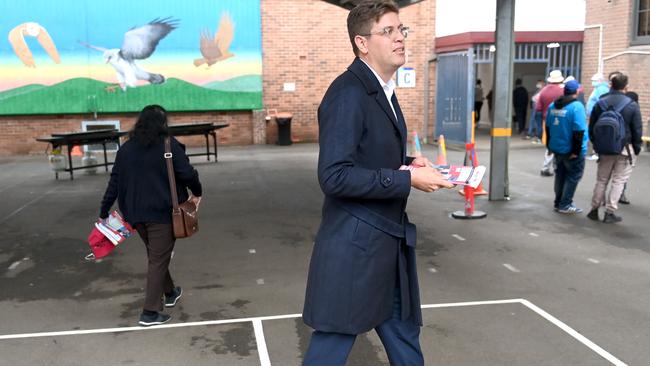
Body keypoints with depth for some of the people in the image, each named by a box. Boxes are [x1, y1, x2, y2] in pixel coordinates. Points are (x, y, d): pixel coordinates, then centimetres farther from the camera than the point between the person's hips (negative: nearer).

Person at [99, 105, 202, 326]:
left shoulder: (126, 148, 7)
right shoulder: (168, 145, -9)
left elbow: (114, 182, 7)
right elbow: (187, 173, -15)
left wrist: (104, 212, 11)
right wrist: (197, 192, 3)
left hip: (136, 213, 6)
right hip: (162, 212, -6)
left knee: (156, 255, 23)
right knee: (158, 260, 1)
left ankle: (169, 293, 40)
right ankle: (150, 312, 0)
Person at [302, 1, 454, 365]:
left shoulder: (383, 90, 11)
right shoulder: (348, 93, -19)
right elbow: (335, 176, -26)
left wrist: (408, 162, 2)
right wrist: (407, 179, -22)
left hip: (388, 241, 10)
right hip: (354, 245, -9)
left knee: (404, 333, 22)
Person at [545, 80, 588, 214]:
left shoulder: (552, 105, 5)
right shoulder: (576, 106, -17)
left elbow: (548, 127, 11)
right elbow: (578, 131, -21)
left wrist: (550, 145, 19)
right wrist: (576, 150, -18)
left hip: (557, 148, 7)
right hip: (571, 149, -7)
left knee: (560, 174, 17)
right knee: (573, 176, 4)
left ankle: (558, 202, 24)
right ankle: (565, 205, 4)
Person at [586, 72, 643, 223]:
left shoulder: (600, 103, -1)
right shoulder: (632, 106, -9)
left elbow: (591, 127, 4)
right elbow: (637, 130, -5)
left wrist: (596, 144, 14)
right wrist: (636, 149, 6)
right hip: (624, 149, -3)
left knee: (601, 180, 14)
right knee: (618, 181, 6)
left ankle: (594, 209, 16)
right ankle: (610, 213, 6)